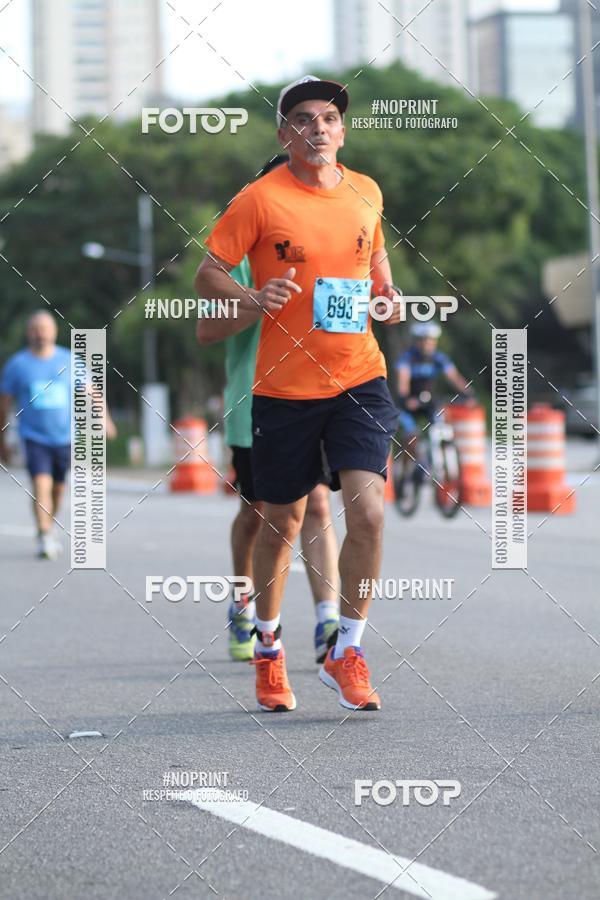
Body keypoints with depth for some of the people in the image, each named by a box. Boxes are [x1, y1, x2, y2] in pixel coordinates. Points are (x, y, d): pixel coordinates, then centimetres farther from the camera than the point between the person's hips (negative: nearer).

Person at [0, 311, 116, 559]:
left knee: (58, 489, 11)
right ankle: (44, 538, -20)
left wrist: (104, 418, -3)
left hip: (65, 436, 2)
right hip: (34, 437, -2)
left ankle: (49, 530, 32)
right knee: (41, 485, -18)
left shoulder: (68, 360, 3)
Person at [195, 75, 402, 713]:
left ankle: (346, 653, 2)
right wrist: (252, 300, -23)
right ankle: (268, 648, 32)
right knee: (282, 524, 9)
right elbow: (206, 275, -4)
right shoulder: (260, 199, -7)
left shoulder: (366, 193, 6)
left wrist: (386, 292, 5)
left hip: (359, 379, 2)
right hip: (284, 388, -2)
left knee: (368, 512, -14)